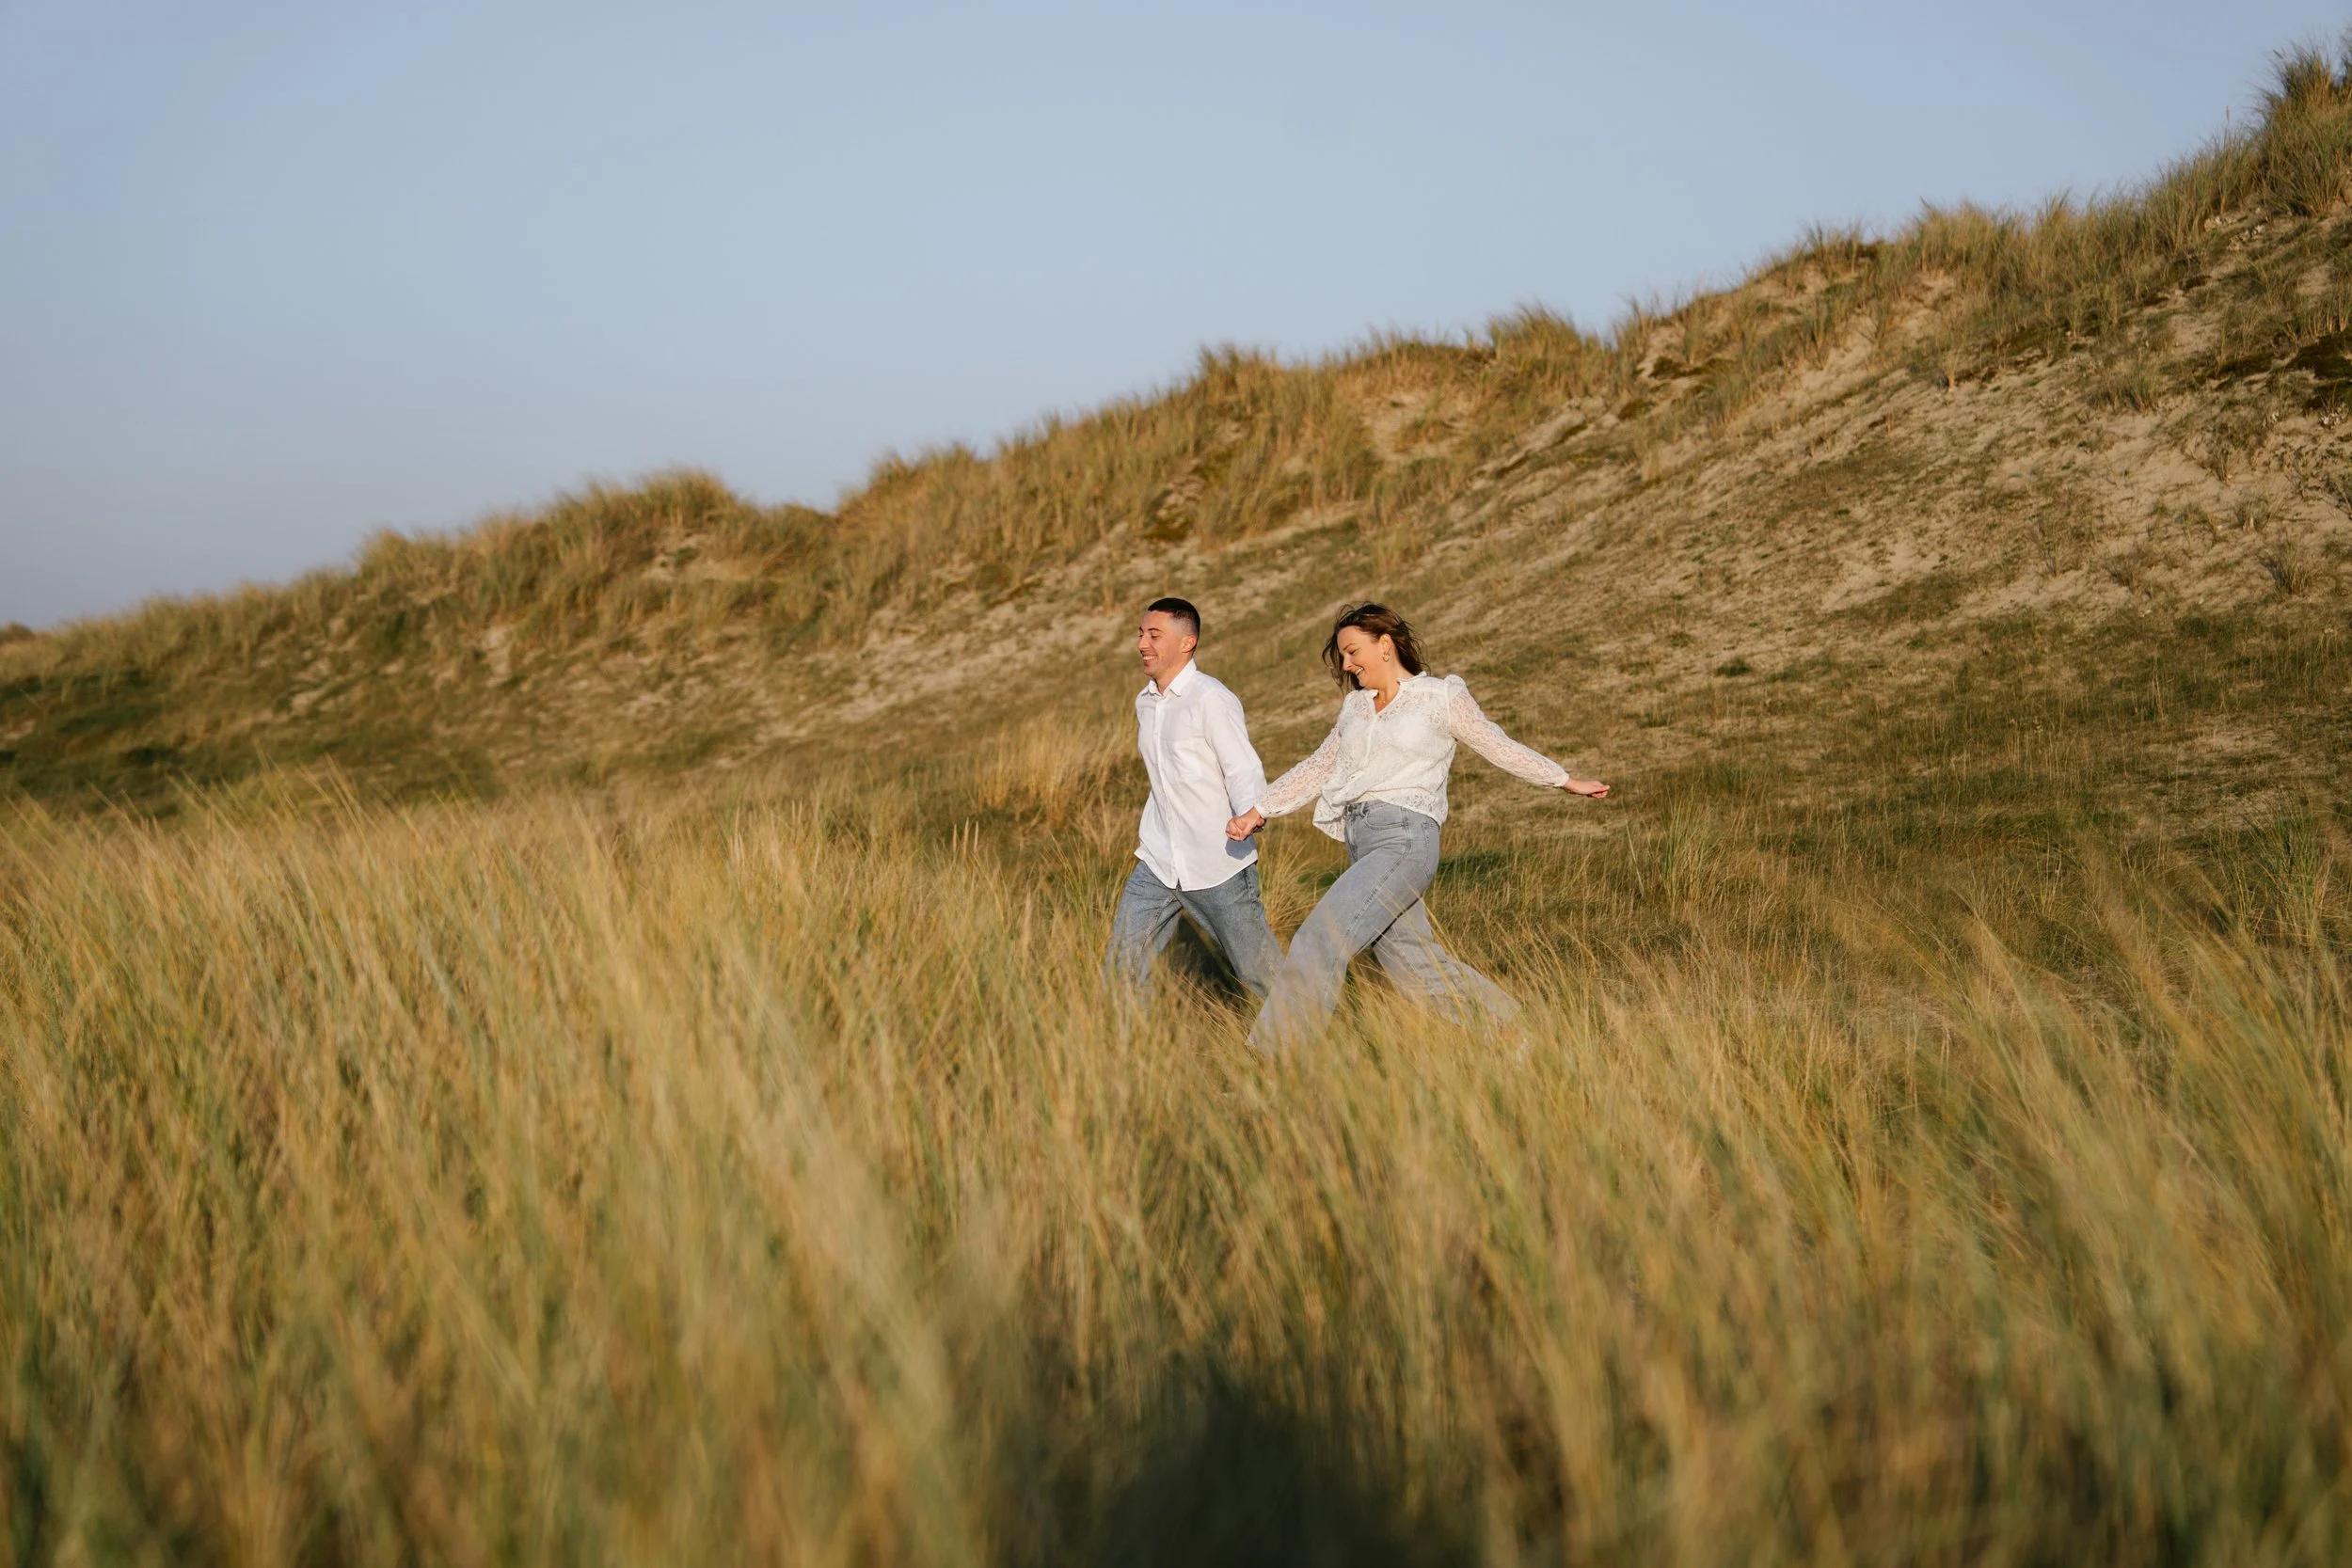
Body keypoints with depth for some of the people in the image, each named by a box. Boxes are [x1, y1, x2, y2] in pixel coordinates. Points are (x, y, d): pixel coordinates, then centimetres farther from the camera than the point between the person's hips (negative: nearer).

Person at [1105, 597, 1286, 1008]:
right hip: (1158, 864, 7)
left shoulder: (1212, 700, -14)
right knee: (1120, 966, 0)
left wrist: (1249, 818, -37)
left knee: (1261, 973, 3)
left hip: (1218, 867, -7)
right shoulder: (1145, 703, 10)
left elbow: (1245, 773, -18)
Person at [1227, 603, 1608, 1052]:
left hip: (1404, 838, -7)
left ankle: (1270, 1056, -17)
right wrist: (1259, 811, 17)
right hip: (1362, 842, 7)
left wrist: (1566, 781, 13)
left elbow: (1501, 748, 10)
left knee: (1319, 940, -18)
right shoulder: (1356, 707, 21)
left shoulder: (1441, 697, 4)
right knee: (1417, 967, 5)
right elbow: (1317, 769, 24)